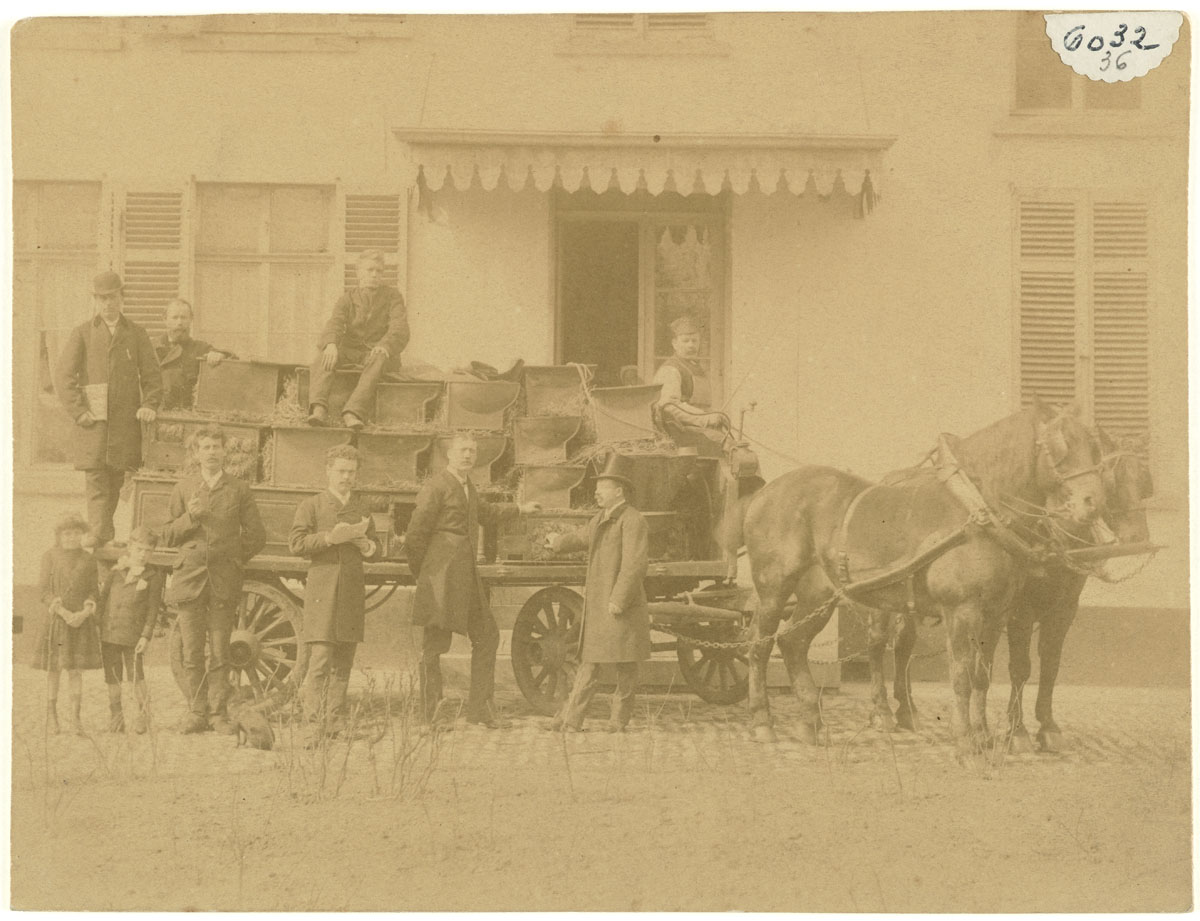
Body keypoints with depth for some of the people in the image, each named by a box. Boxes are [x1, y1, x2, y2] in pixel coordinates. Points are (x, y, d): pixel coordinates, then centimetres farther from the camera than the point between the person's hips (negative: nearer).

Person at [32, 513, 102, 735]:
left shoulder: (88, 560, 8)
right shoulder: (50, 557, 1)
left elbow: (95, 592, 6)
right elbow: (45, 592, -4)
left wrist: (83, 613, -11)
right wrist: (64, 613, -15)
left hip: (81, 620, 2)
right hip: (56, 618, -2)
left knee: (76, 670, -1)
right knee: (54, 669, 1)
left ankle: (75, 717, 1)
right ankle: (51, 715, 10)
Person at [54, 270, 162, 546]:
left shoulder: (136, 334, 11)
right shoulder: (82, 333, 5)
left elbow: (152, 375, 11)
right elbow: (63, 376, 1)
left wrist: (148, 405, -6)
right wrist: (79, 412, -9)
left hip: (125, 425, 2)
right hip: (93, 423, -2)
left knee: (115, 485, 7)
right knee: (97, 485, -9)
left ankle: (102, 538, 21)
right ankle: (102, 544, -13)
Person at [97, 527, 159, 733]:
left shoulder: (150, 578, -1)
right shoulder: (115, 573, 6)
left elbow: (152, 610, -1)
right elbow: (102, 598, 11)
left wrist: (146, 636, -9)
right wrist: (96, 628, 8)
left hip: (133, 636, -3)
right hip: (109, 633, 3)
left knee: (136, 675, -5)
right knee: (112, 677, 7)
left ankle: (141, 715, 8)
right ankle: (116, 718, 17)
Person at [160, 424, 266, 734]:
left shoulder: (239, 490, 8)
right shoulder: (183, 488, 10)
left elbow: (256, 535, 10)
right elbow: (169, 534, 10)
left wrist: (234, 559, 3)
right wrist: (190, 517, -7)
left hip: (224, 580, -1)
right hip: (189, 577, 1)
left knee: (220, 652, -1)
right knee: (192, 651, 1)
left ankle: (217, 713, 5)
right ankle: (195, 712, 9)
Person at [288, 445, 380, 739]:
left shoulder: (362, 508, 16)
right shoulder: (312, 505, 3)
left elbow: (375, 548, 19)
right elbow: (295, 544, -7)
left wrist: (363, 543, -3)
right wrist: (331, 537, -15)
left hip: (353, 589, 4)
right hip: (322, 587, -4)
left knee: (344, 660, 3)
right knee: (321, 655, -15)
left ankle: (332, 719, 8)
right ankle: (309, 694, 7)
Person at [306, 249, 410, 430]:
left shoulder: (392, 296, 5)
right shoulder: (347, 299, 10)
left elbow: (400, 330, -10)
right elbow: (335, 324, -9)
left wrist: (385, 346, -34)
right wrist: (331, 344, -34)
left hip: (379, 353, -2)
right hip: (351, 352, 2)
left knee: (377, 360, -39)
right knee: (324, 353, -29)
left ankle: (353, 412, -55)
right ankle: (319, 408, -49)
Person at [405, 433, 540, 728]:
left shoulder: (467, 487, 18)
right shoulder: (436, 486, -10)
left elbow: (485, 513, 39)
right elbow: (415, 534, -12)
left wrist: (519, 510, 50)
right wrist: (420, 571, -4)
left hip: (467, 575, 9)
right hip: (441, 576, -9)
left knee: (486, 636, 11)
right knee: (435, 642, -4)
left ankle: (480, 708, 18)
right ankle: (430, 711, 4)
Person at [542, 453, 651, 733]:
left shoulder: (632, 521, -13)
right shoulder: (601, 519, 15)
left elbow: (635, 564, -21)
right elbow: (582, 537, 36)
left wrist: (619, 600, -25)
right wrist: (558, 543, 51)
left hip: (621, 607, -9)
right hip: (596, 604, 9)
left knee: (626, 666, 2)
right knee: (589, 662, 7)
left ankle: (619, 720, 10)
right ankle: (570, 719, 6)